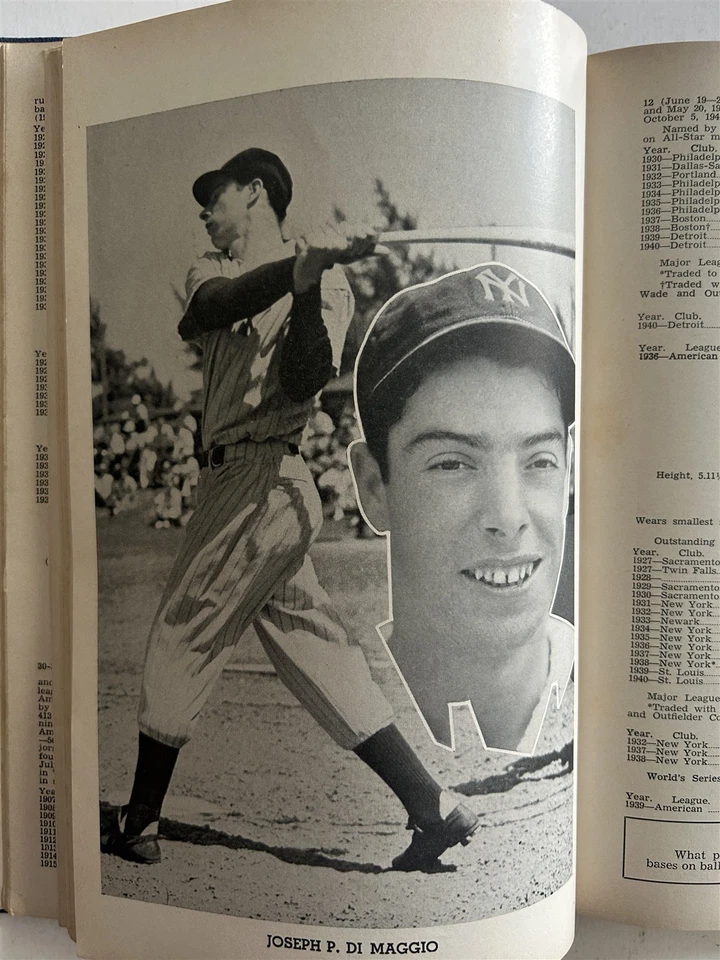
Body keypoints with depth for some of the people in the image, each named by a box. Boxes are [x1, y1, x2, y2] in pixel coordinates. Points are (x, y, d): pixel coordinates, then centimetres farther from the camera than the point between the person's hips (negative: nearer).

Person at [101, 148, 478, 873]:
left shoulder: (326, 283, -3)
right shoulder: (213, 270, 17)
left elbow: (301, 382, -18)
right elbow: (212, 308, -8)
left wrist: (311, 281, -28)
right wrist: (297, 264, -22)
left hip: (261, 482, -7)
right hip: (236, 484, 7)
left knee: (181, 643, 2)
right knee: (317, 653, 5)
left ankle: (137, 826, 20)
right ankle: (435, 810, 10)